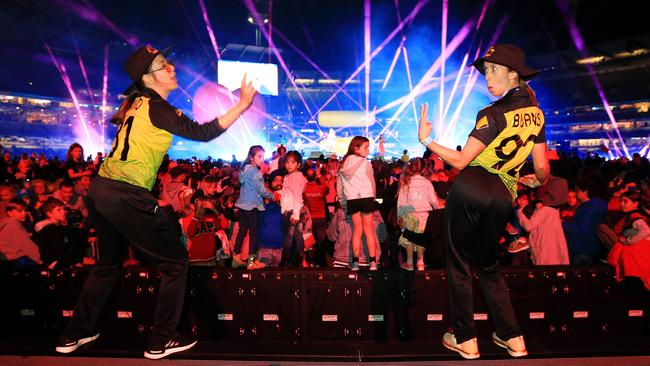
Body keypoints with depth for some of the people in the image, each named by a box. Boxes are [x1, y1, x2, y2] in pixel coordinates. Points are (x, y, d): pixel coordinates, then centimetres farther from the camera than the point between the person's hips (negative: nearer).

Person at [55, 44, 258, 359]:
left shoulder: (135, 101, 12)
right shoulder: (158, 108, -11)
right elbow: (203, 133, -16)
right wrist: (241, 106, -13)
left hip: (100, 190, 9)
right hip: (127, 196, -9)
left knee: (109, 263, 27)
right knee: (175, 260, 3)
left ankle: (74, 334, 39)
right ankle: (161, 341, 11)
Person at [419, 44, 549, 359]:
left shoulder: (493, 114, -10)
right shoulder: (535, 113, 10)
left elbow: (460, 160, -15)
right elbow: (541, 168, 12)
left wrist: (426, 139, -9)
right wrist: (539, 181, 34)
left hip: (470, 189, -6)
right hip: (503, 197, 7)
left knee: (459, 263, 8)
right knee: (487, 264, 22)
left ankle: (465, 339, 16)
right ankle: (512, 337, 23)